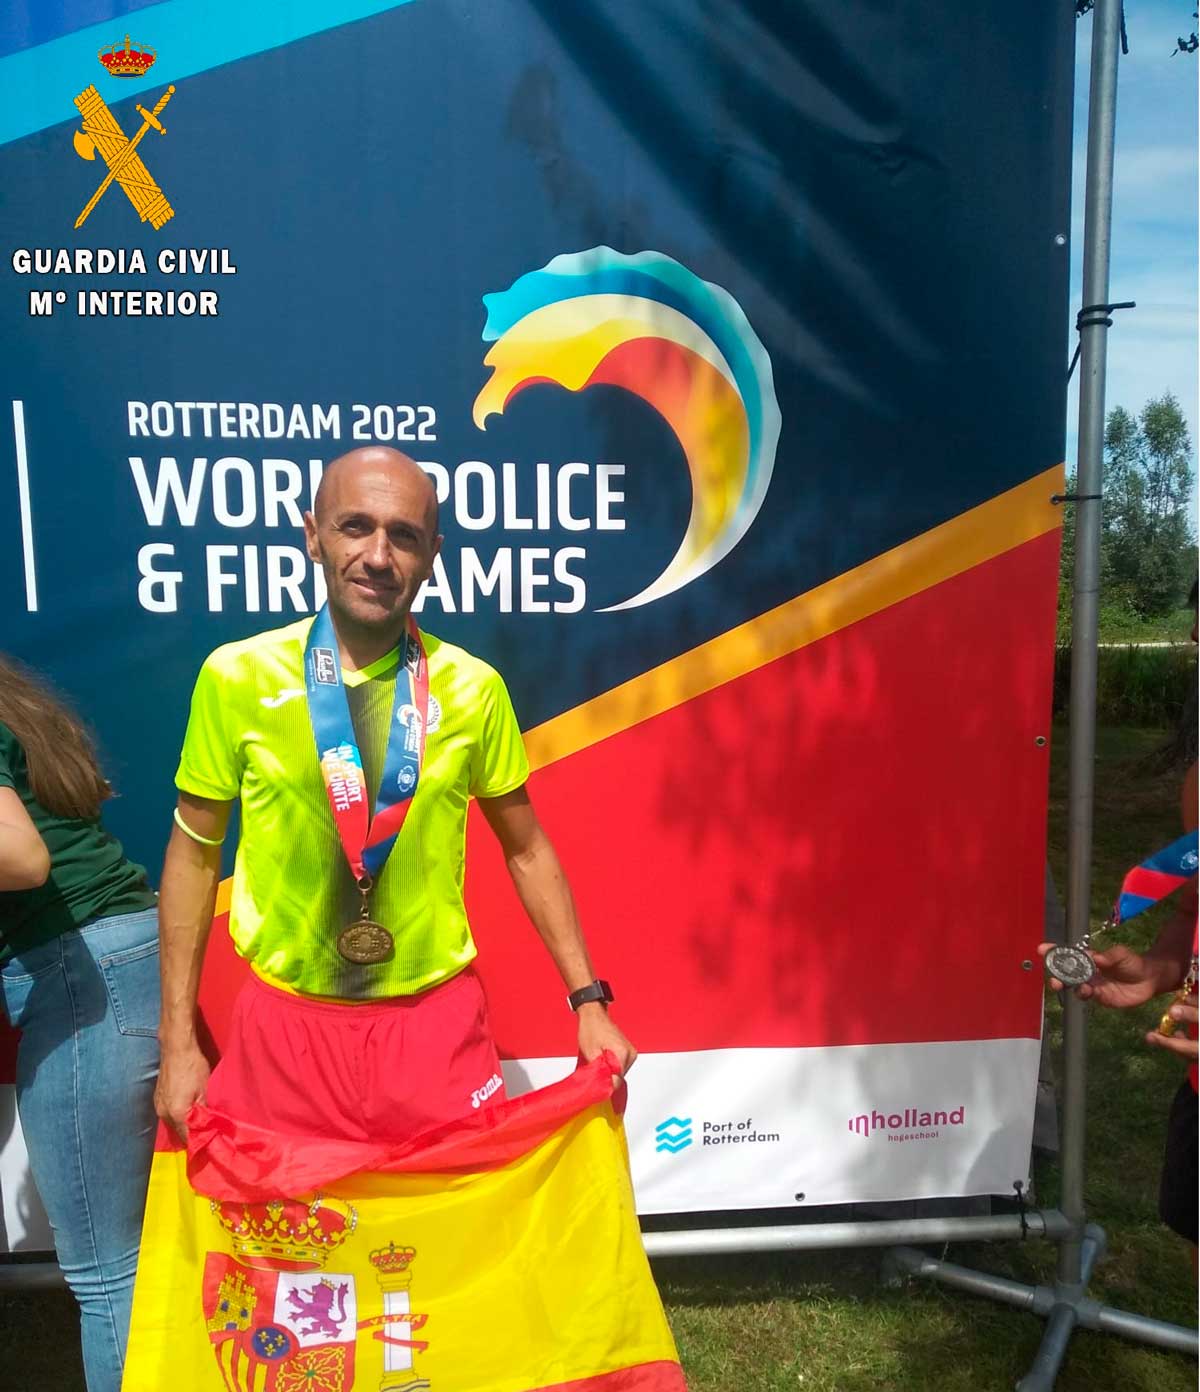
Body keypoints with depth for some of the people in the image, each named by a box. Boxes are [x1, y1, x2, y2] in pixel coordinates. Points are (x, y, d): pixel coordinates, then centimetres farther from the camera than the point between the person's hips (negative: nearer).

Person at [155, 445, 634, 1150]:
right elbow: (195, 851, 2)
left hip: (437, 1018, 1)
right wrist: (178, 1041, 2)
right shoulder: (236, 675, -8)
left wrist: (588, 998, 2)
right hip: (284, 1020, 0)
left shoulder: (474, 687, -6)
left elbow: (526, 848, 5)